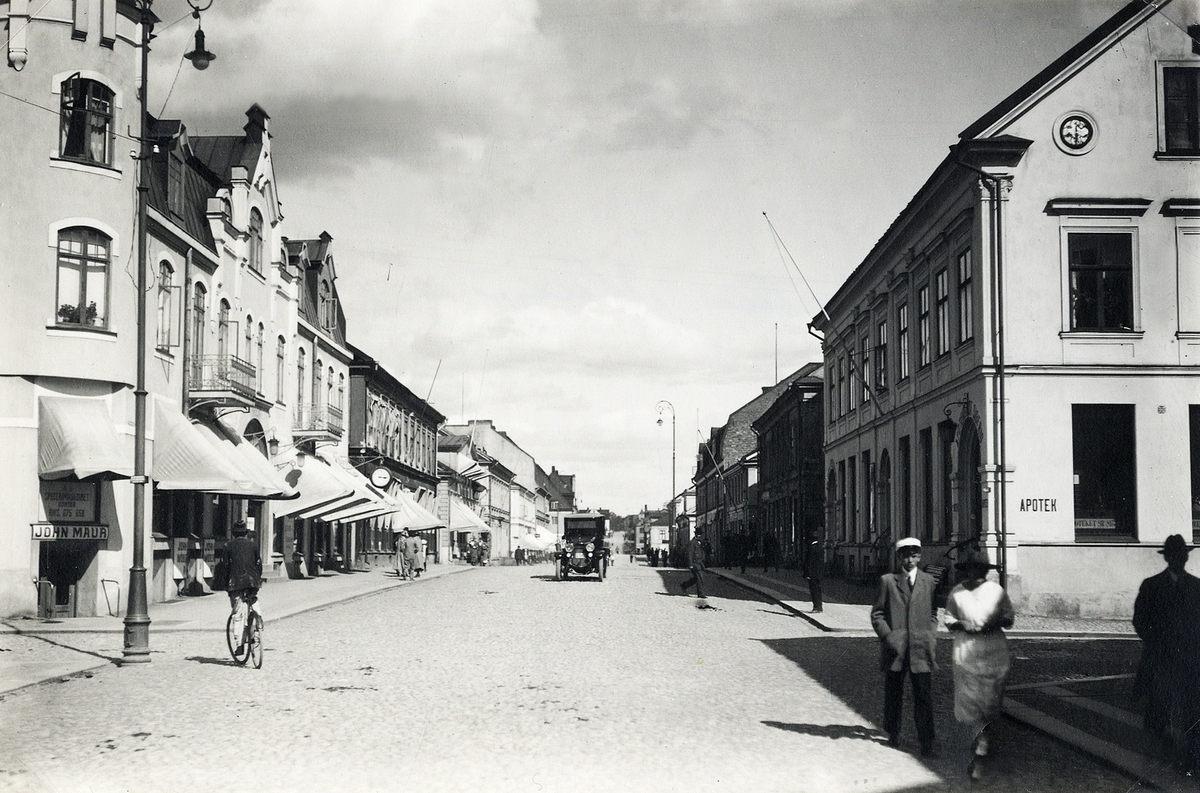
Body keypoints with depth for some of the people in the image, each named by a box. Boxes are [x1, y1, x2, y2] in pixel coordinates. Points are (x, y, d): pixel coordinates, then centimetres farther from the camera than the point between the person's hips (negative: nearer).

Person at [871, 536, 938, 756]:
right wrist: (888, 636, -8)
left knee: (923, 695, -4)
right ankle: (893, 733, 27)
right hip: (895, 647, 0)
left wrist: (929, 635, 2)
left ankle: (926, 740, -1)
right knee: (893, 693, 10)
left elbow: (933, 613, 15)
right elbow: (877, 614, 4)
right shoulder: (888, 581, 3)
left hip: (921, 648, 0)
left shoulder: (928, 581, 8)